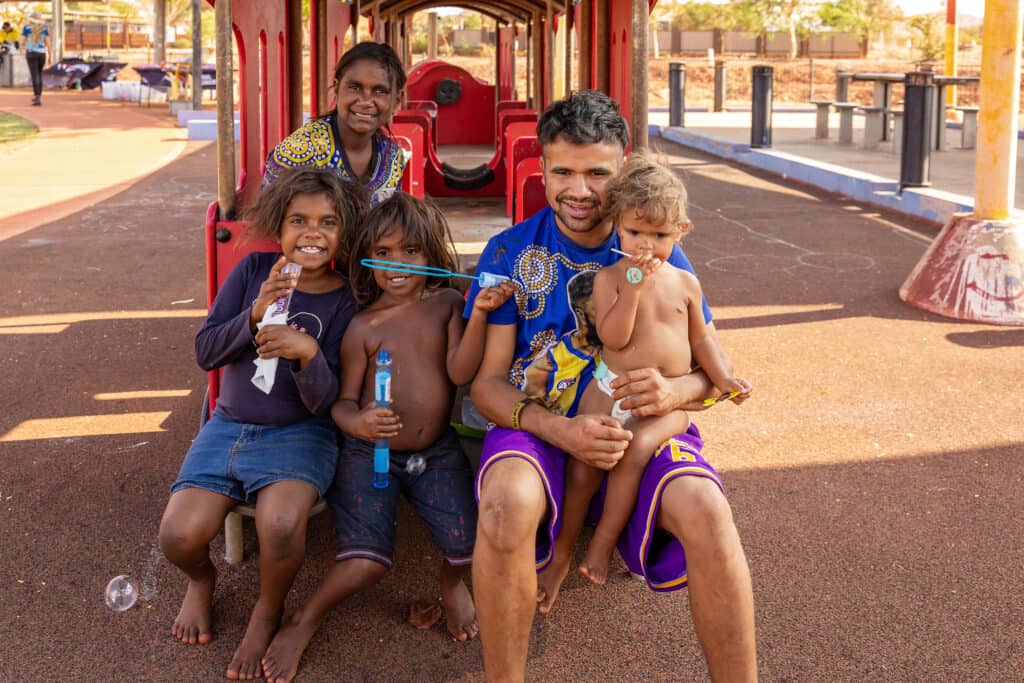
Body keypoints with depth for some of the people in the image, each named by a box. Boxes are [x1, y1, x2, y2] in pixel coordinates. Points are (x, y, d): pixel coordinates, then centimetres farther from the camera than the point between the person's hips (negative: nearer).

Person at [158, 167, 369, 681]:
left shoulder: (344, 302, -6)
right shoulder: (254, 270, 1)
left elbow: (325, 403, -11)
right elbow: (206, 351, -3)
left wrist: (308, 353, -31)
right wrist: (255, 316, -20)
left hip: (299, 433, -2)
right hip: (228, 426, 3)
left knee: (281, 524, -34)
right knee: (179, 536, -20)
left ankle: (267, 613, 0)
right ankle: (201, 579, 20)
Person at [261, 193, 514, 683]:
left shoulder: (447, 305, 0)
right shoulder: (363, 326, -5)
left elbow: (460, 371, -12)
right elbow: (344, 400, -4)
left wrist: (479, 314, -24)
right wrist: (356, 422, -27)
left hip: (437, 452, 2)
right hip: (371, 453, -2)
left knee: (469, 544, -16)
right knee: (367, 561, -16)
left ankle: (452, 583, 22)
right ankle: (303, 624, 12)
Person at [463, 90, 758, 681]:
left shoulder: (658, 252, 7)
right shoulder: (511, 251, 4)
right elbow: (485, 381, 0)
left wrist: (676, 390, -19)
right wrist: (562, 431, -20)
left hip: (640, 428, 1)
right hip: (537, 424, 0)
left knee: (705, 509, -32)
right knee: (508, 503, -36)